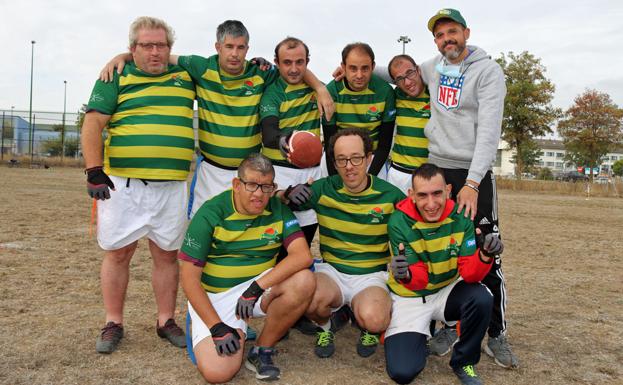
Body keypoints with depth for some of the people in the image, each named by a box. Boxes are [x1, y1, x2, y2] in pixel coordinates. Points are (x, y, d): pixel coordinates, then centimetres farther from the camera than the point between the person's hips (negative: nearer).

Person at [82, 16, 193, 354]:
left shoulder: (185, 75, 14)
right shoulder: (117, 77, 6)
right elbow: (93, 124, -1)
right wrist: (94, 171, -10)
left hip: (172, 186, 2)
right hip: (122, 183, -2)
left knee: (166, 254, 8)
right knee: (117, 253, 4)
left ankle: (166, 321, 21)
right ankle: (113, 324, 18)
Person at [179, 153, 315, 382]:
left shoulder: (279, 211, -6)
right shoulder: (211, 213, -13)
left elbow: (302, 256, -20)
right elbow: (189, 277, -12)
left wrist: (257, 287, -30)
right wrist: (216, 327, -19)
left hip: (261, 287, 3)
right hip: (215, 297, -2)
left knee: (304, 281, -27)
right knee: (217, 372, -23)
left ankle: (262, 351, -7)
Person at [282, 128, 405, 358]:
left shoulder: (390, 195, -6)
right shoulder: (325, 189, -3)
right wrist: (289, 194, -22)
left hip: (372, 276, -1)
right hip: (331, 271, 2)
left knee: (372, 319, -33)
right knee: (310, 300, -33)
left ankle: (370, 330, 8)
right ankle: (325, 326, 6)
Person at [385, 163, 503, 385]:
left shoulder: (460, 218, -14)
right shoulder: (399, 223, -21)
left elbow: (469, 274, -16)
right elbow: (419, 281, -21)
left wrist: (484, 257, -38)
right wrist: (405, 275, -45)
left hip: (447, 291, 2)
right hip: (409, 298, -2)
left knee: (482, 298, -30)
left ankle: (464, 362, -3)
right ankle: (419, 336, 19)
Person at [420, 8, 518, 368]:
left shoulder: (488, 71, -8)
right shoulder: (433, 68, 10)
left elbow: (489, 131, -17)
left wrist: (472, 183, -26)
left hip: (475, 174, -4)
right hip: (437, 169, 5)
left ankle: (497, 336, 10)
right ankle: (450, 325, 20)